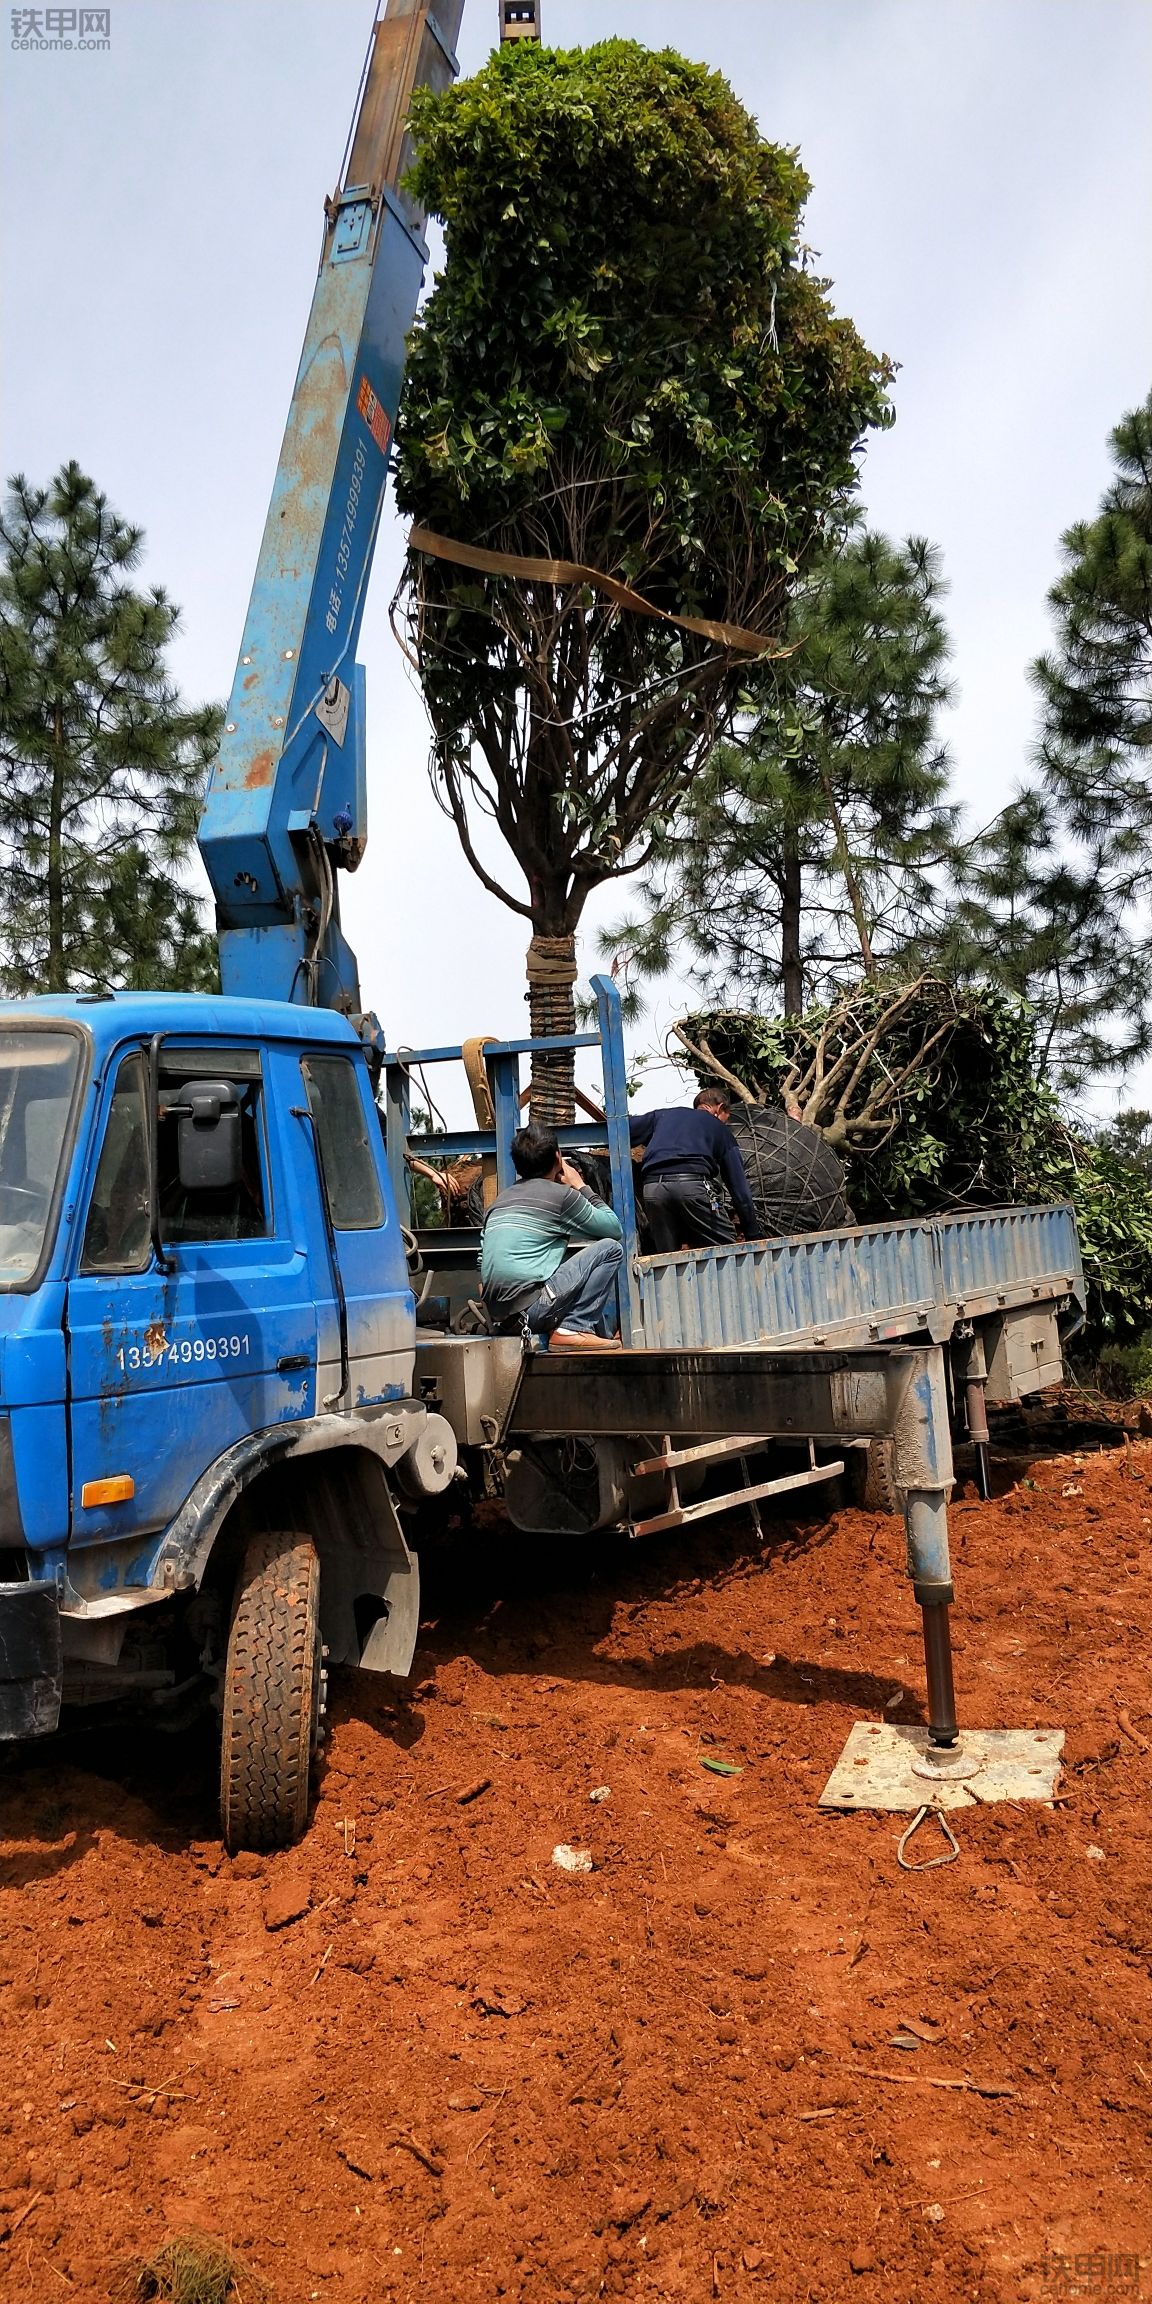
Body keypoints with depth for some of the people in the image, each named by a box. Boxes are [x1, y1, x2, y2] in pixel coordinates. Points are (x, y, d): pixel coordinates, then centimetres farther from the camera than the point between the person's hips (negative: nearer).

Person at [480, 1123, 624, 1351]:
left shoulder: (500, 1200, 18)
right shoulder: (560, 1195, -3)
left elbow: (482, 1263, 20)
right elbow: (614, 1228, 7)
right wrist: (581, 1187, 17)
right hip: (533, 1309, -8)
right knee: (610, 1249, 0)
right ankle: (573, 1329, -6)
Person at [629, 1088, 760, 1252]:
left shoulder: (662, 1115, 31)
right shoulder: (720, 1129, 24)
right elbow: (738, 1184, 21)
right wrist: (753, 1236, 22)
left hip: (652, 1188, 3)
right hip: (693, 1185, -3)